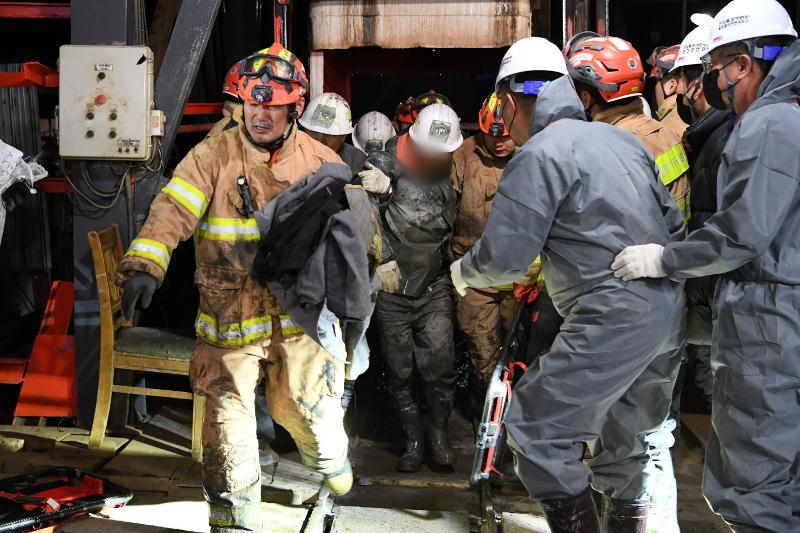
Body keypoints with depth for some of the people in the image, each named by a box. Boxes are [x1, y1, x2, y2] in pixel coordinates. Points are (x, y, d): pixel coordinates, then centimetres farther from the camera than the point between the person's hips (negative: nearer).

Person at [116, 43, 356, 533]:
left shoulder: (322, 162, 1)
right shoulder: (214, 156, -7)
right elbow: (173, 210, -20)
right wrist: (145, 264, -35)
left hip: (299, 310, 2)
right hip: (231, 313, -1)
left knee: (303, 405, 16)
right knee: (228, 419, 0)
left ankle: (331, 460, 51)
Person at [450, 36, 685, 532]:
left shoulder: (539, 154, -8)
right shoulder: (621, 138, 15)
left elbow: (505, 257, -11)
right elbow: (673, 222, 17)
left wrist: (462, 271, 8)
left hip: (614, 318, -9)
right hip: (670, 314, 9)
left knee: (537, 429, 1)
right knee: (627, 438, 22)